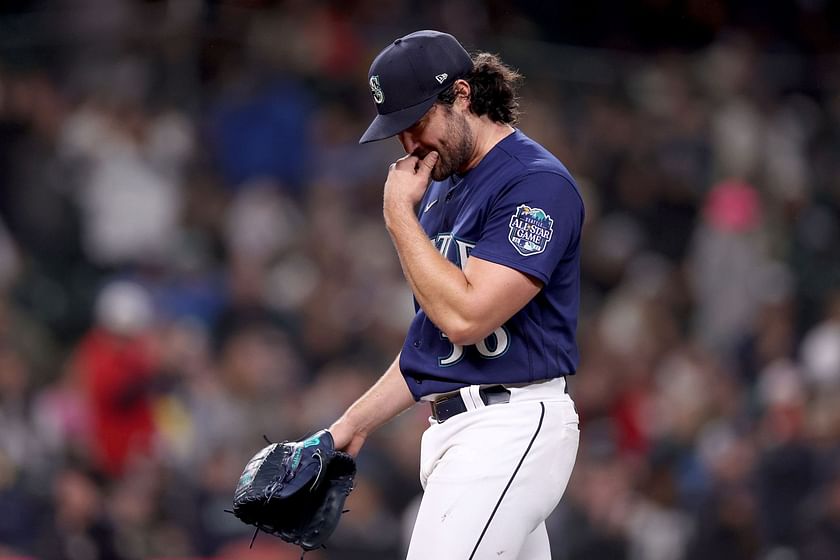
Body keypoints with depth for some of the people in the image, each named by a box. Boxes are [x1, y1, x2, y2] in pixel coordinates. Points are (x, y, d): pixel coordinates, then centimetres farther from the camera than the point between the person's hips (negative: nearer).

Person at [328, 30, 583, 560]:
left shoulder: (537, 183, -12)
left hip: (509, 430, -9)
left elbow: (464, 317, -20)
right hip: (450, 427, 9)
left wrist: (399, 215, -11)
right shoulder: (442, 186, 19)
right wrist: (355, 423, 19)